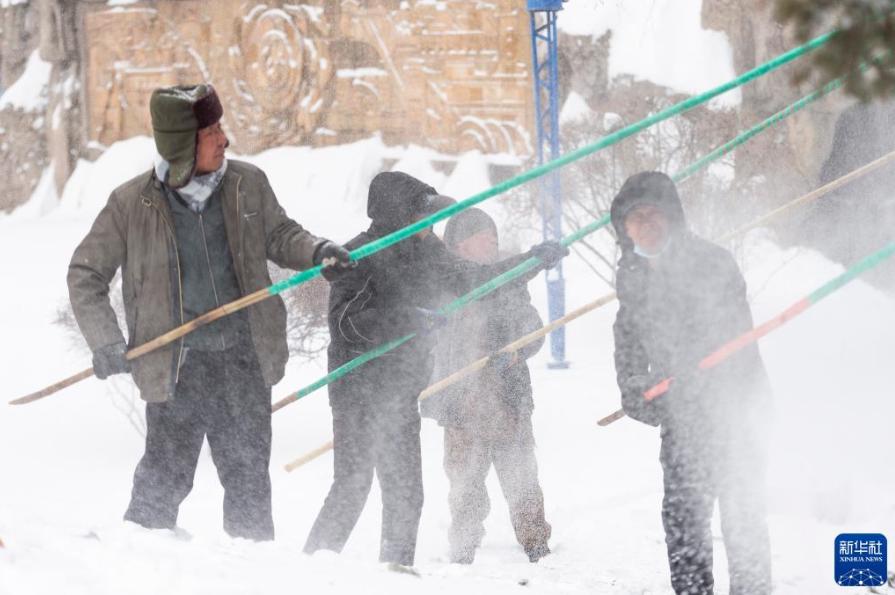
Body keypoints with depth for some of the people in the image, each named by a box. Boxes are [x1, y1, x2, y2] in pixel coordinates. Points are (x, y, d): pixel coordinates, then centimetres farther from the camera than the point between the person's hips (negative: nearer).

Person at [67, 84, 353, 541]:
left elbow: (279, 236, 18)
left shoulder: (247, 185, 0)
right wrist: (106, 344, -7)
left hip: (243, 356, 3)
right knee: (166, 475, -6)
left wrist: (315, 250, -4)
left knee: (248, 477, 9)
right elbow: (86, 274, 3)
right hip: (177, 362, -3)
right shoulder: (133, 203, -7)